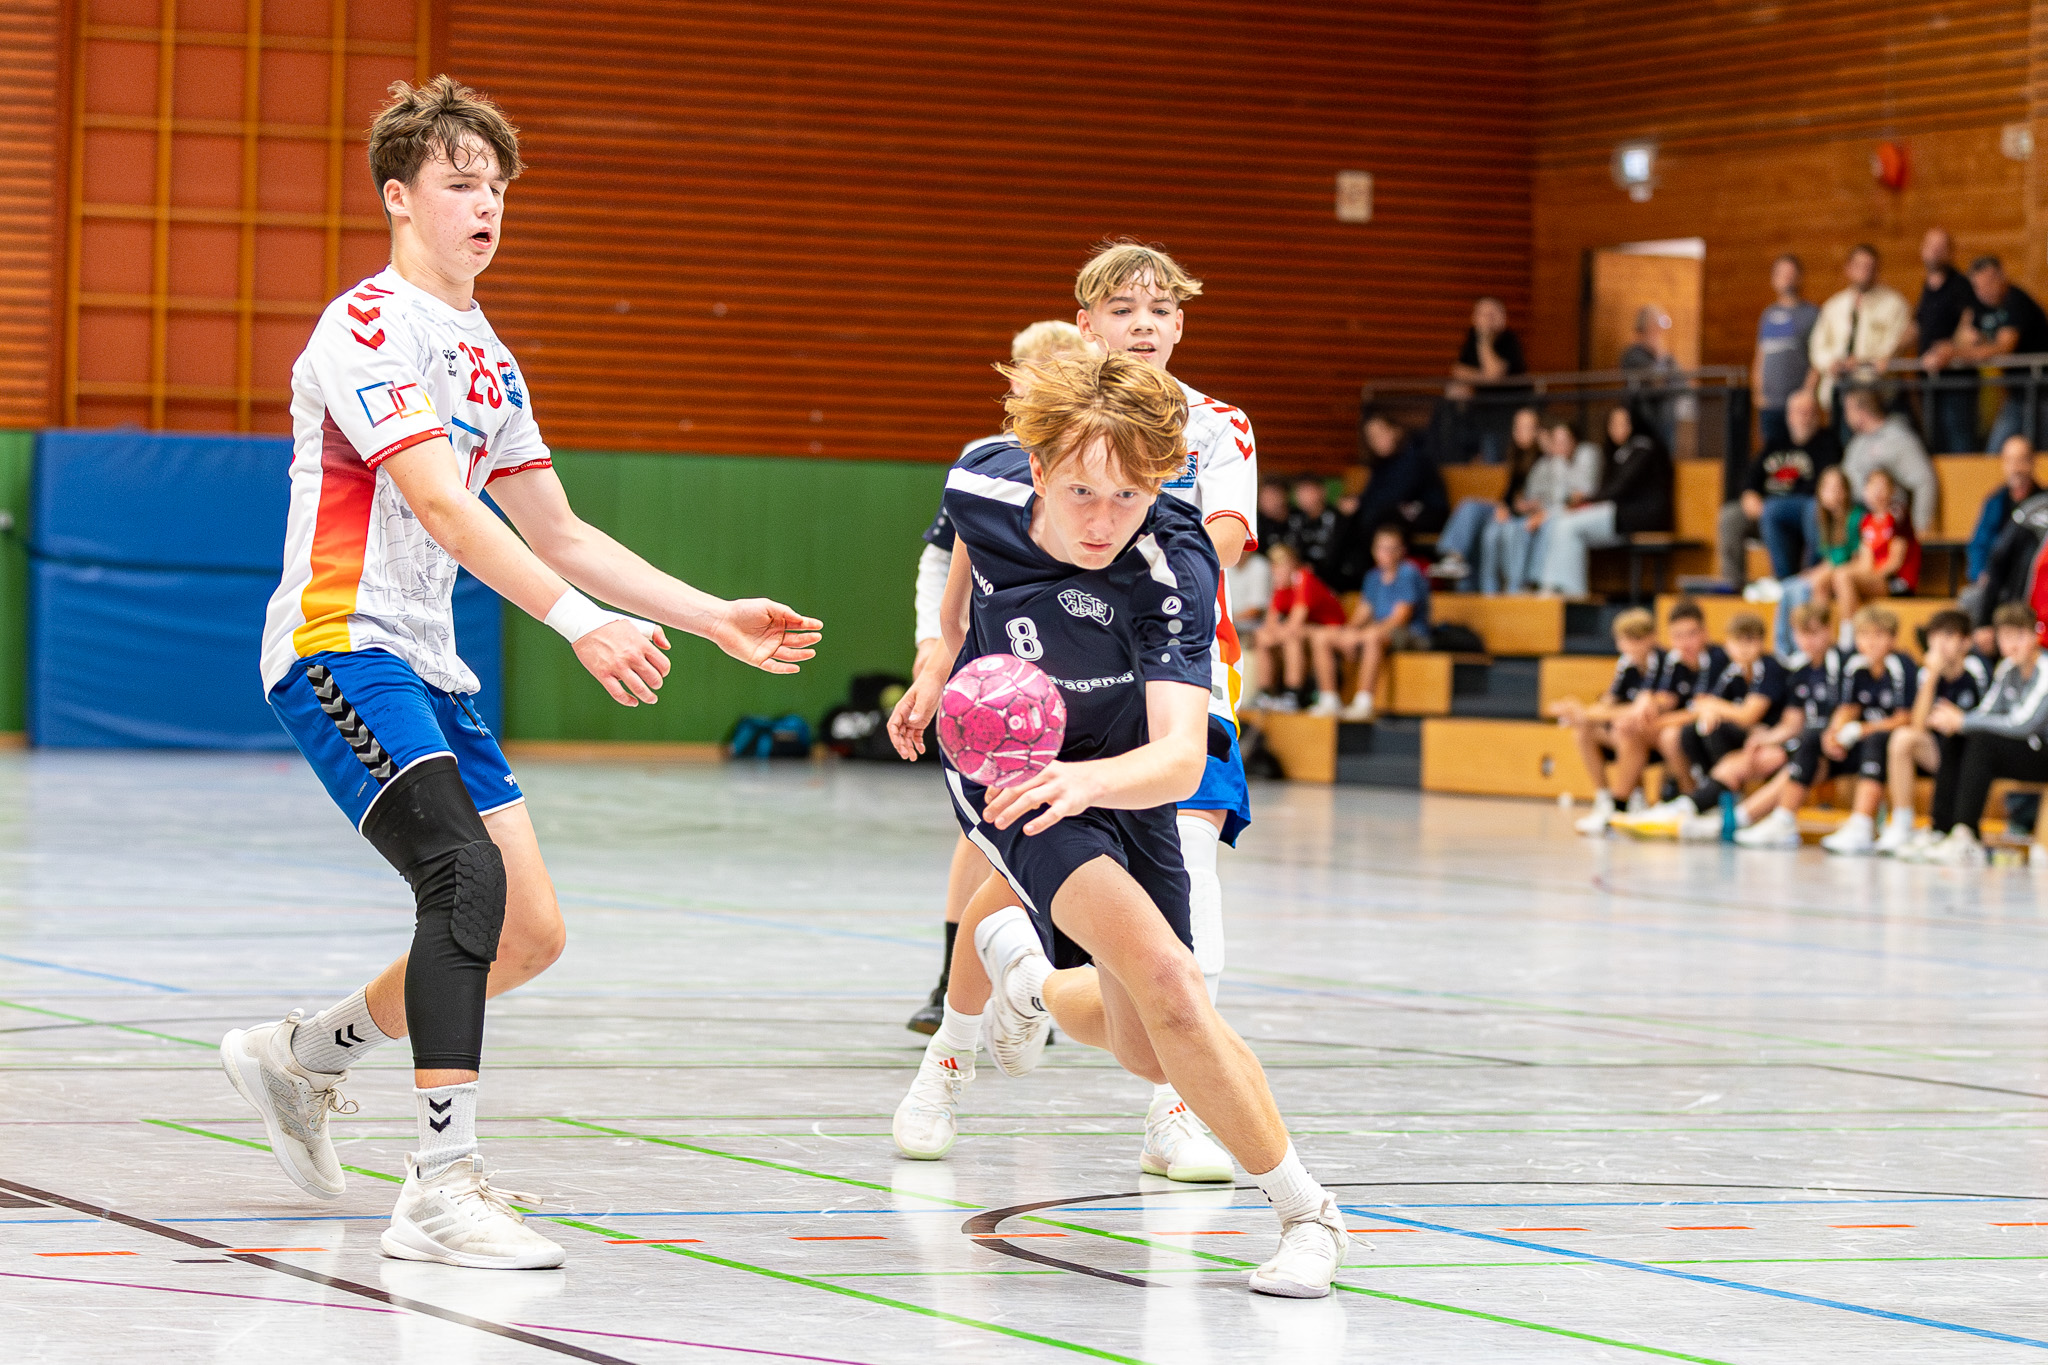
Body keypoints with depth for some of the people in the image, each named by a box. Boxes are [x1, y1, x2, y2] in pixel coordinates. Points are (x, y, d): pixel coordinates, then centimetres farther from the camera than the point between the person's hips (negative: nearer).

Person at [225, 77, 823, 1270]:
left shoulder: (487, 358, 18)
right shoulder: (368, 327, -11)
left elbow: (559, 534, 21)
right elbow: (441, 507, -23)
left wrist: (718, 620, 14)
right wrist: (583, 623, -33)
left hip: (429, 670, 9)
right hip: (339, 647, -9)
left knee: (529, 933, 5)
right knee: (468, 874, -25)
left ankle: (303, 1058, 25)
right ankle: (444, 1188, -25)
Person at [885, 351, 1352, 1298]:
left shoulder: (1173, 573, -36)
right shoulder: (988, 478, -25)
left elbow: (1181, 756, -48)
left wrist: (1087, 781, -68)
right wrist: (942, 659, 16)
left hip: (1112, 775, 1)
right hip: (995, 751, -1)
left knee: (1152, 1047, 15)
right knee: (1154, 962, -27)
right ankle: (1301, 1208, -14)